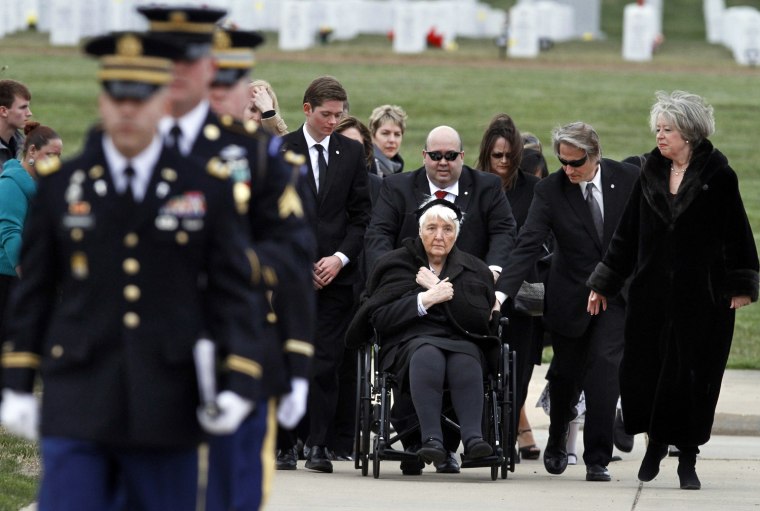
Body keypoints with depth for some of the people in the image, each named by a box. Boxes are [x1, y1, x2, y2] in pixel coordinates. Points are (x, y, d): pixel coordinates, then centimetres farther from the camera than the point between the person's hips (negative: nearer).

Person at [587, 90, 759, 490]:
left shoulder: (717, 175, -3)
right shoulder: (651, 174, 8)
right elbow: (627, 233, 11)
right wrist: (603, 284, 11)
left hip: (703, 294, -3)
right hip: (652, 291, 3)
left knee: (694, 374, -2)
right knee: (643, 368, 1)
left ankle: (687, 457, 9)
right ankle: (656, 439, 25)